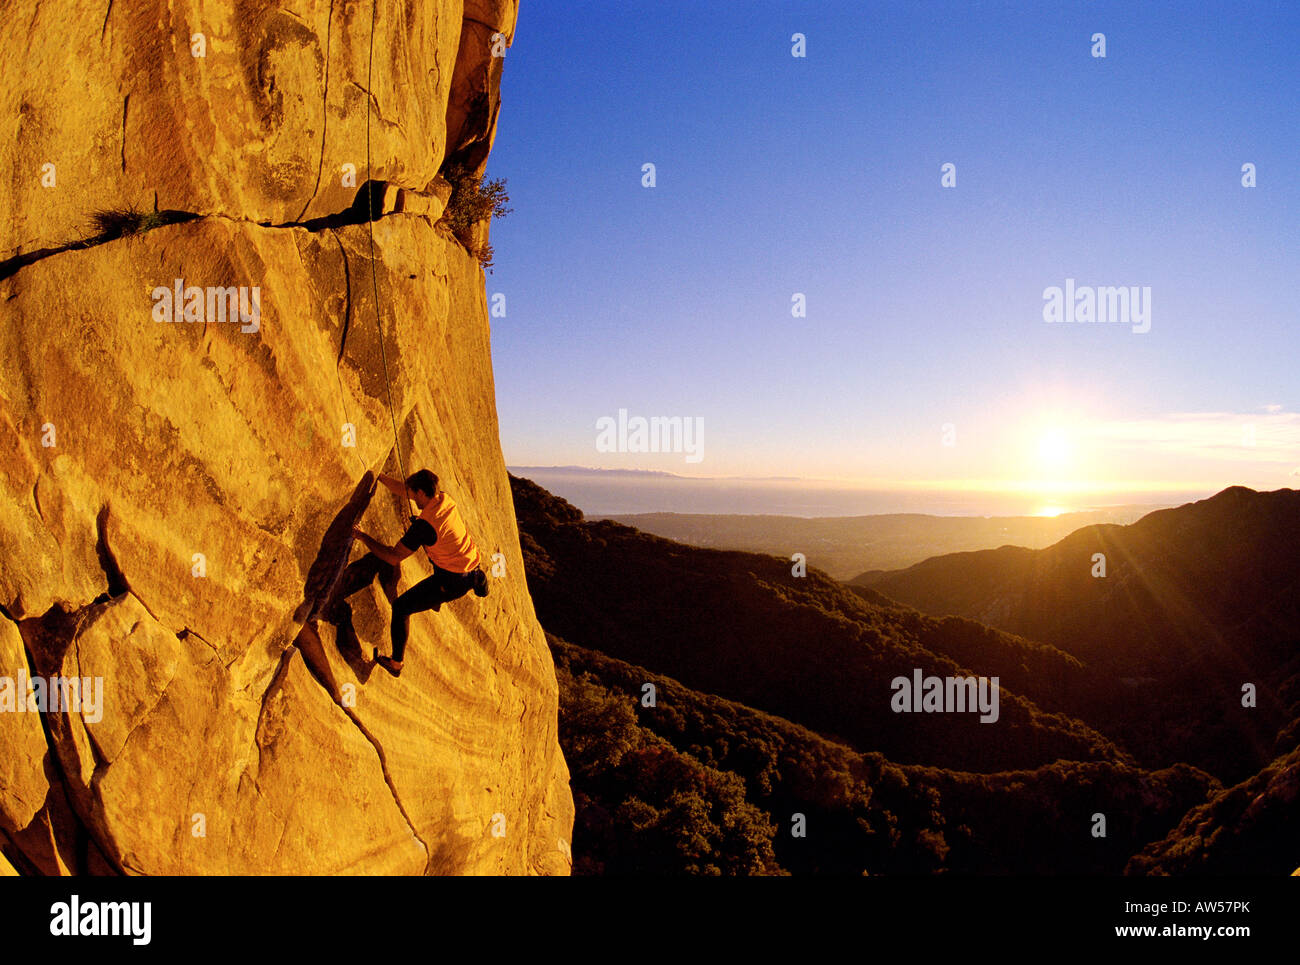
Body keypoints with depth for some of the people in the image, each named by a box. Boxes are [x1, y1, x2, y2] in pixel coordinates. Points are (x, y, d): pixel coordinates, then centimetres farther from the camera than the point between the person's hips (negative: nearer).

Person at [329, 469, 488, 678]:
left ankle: (396, 664, 12)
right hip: (473, 565, 8)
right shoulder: (445, 497, -1)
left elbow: (393, 557, -17)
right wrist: (378, 476, 18)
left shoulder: (424, 524, -25)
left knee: (401, 607, 4)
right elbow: (403, 489, 15)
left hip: (453, 581, -8)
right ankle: (437, 600, 53)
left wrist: (362, 537, -9)